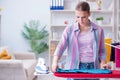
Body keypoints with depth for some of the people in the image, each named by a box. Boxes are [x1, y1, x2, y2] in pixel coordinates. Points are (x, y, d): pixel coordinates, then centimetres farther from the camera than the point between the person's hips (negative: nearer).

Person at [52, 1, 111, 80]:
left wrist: (102, 63, -4)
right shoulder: (69, 30, 0)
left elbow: (102, 50, 12)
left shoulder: (98, 30, 4)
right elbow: (61, 47, -11)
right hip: (74, 68, -1)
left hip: (93, 68, 1)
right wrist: (55, 62, -26)